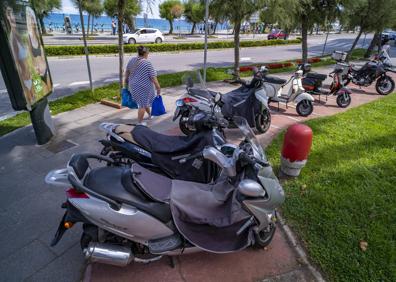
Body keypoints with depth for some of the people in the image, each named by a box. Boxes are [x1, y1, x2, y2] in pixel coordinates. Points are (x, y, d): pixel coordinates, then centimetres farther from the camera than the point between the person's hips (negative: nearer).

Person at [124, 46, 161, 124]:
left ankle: (150, 115, 44)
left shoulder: (131, 60, 3)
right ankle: (139, 122, 13)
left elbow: (127, 72, 14)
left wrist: (126, 81, 28)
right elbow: (153, 77, -17)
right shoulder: (147, 63, -16)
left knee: (144, 102, 25)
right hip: (143, 87, -7)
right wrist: (158, 87, -11)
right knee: (142, 105, 5)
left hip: (133, 86, 7)